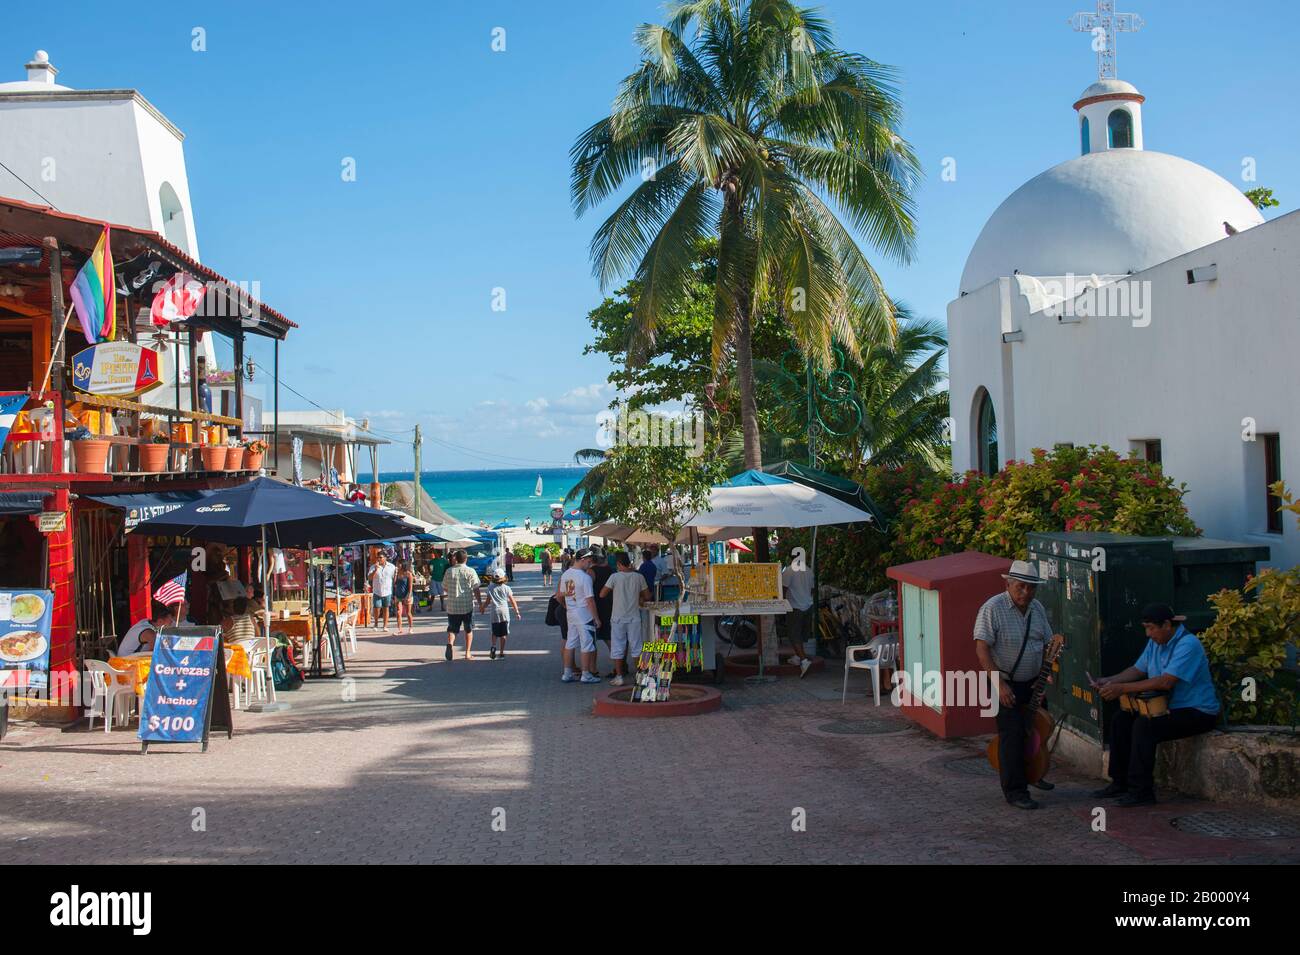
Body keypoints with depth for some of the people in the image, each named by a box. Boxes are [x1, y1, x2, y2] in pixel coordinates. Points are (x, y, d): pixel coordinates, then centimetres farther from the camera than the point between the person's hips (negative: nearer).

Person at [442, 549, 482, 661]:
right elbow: (476, 589, -8)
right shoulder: (470, 571, -6)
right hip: (467, 605, -1)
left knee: (452, 628, 6)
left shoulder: (449, 571, 0)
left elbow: (445, 588, 10)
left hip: (452, 606, 1)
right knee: (469, 630, 13)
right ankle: (467, 653, 15)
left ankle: (450, 643, -24)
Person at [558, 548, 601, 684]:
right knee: (587, 645, 1)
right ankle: (586, 675, 5)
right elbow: (590, 600, -18)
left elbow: (560, 594, 14)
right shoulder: (585, 577, -18)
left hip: (570, 614, 7)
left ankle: (567, 674, 17)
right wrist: (597, 618, -12)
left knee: (570, 644, 13)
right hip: (585, 614, -7)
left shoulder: (565, 575, 5)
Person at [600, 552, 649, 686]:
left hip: (618, 618, -2)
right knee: (636, 647, 11)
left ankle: (619, 676, 4)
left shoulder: (615, 577, -10)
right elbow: (647, 596, 6)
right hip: (634, 617, 2)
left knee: (617, 648, 4)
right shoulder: (639, 577, -1)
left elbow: (602, 594, -8)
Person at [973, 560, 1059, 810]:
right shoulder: (993, 608, -17)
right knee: (1012, 734, -10)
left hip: (1032, 683, 7)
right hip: (1005, 684, -7)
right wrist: (999, 684, -26)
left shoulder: (1037, 608, 5)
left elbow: (1047, 644, 13)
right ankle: (1015, 791, -1)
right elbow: (982, 649, -21)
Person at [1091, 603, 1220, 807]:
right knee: (1122, 719, -2)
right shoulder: (1155, 643, 8)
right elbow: (1137, 670, 13)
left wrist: (1122, 688, -30)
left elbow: (1166, 682, -30)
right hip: (1170, 707, 9)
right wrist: (1109, 681, -4)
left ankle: (1142, 791, -22)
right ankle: (1120, 782, 4)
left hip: (1198, 712, -9)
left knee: (1144, 725, -28)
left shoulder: (1187, 645, -22)